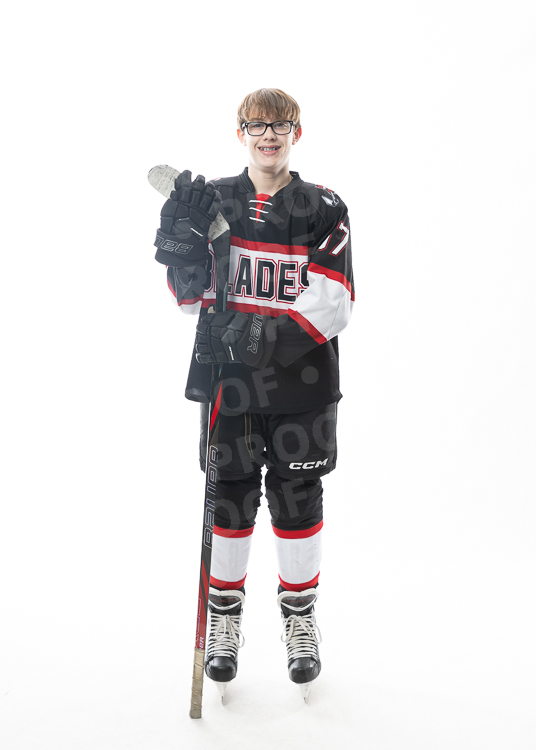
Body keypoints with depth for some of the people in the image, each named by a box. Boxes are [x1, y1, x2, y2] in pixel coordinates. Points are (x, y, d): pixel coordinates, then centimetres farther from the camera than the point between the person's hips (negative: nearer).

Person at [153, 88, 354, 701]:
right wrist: (178, 240, -15)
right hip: (228, 376, 1)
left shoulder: (324, 209, 0)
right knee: (230, 496, 7)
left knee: (297, 500, 6)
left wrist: (272, 332, -24)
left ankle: (300, 617, 27)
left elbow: (333, 305, -9)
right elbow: (191, 295, 3)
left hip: (301, 384, -1)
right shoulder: (211, 201, 5)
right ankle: (225, 617, 26)